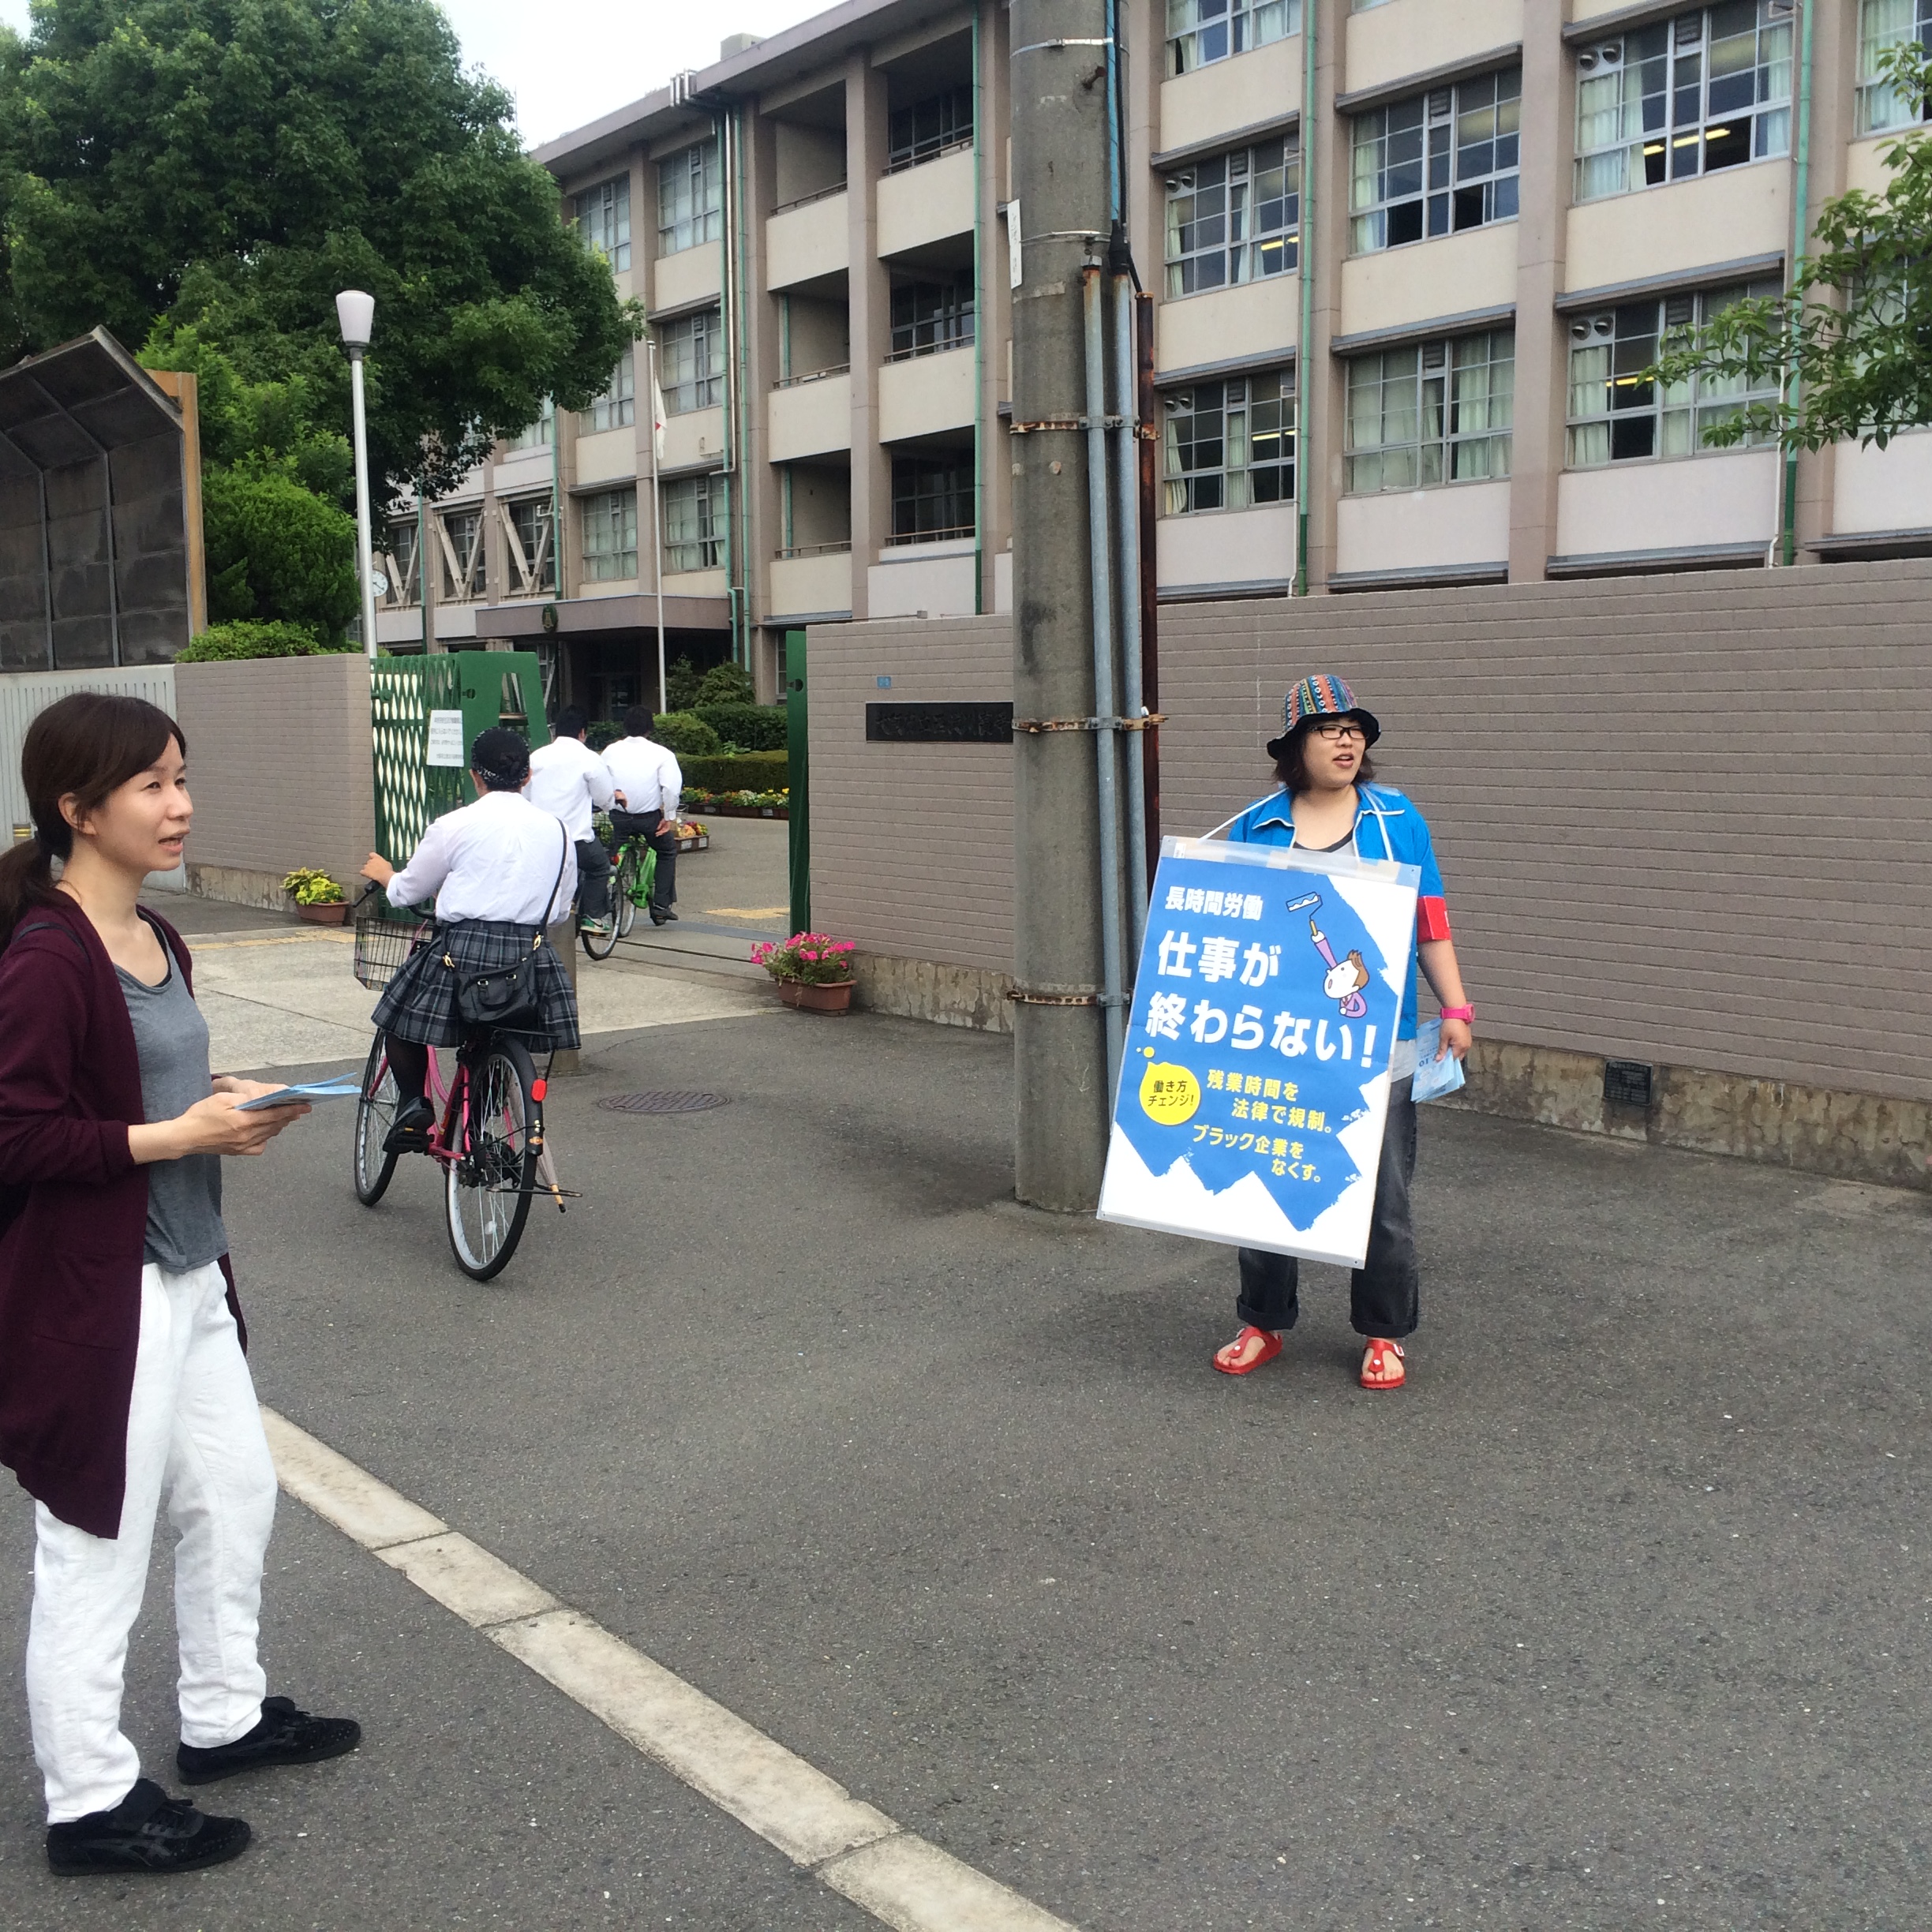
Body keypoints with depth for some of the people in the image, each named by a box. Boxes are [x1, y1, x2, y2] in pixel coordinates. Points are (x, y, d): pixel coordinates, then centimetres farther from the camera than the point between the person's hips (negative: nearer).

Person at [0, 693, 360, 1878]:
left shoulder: (158, 942, 9)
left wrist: (226, 1113, 1)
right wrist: (179, 1136, -21)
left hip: (187, 1277, 10)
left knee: (236, 1495, 20)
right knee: (101, 1546, 5)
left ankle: (224, 1717, 40)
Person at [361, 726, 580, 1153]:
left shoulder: (455, 825, -1)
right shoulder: (556, 830, 8)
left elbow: (407, 892, 10)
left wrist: (384, 874, 32)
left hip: (463, 950, -3)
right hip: (531, 956, 3)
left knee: (401, 1017, 19)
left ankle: (413, 1103, 7)